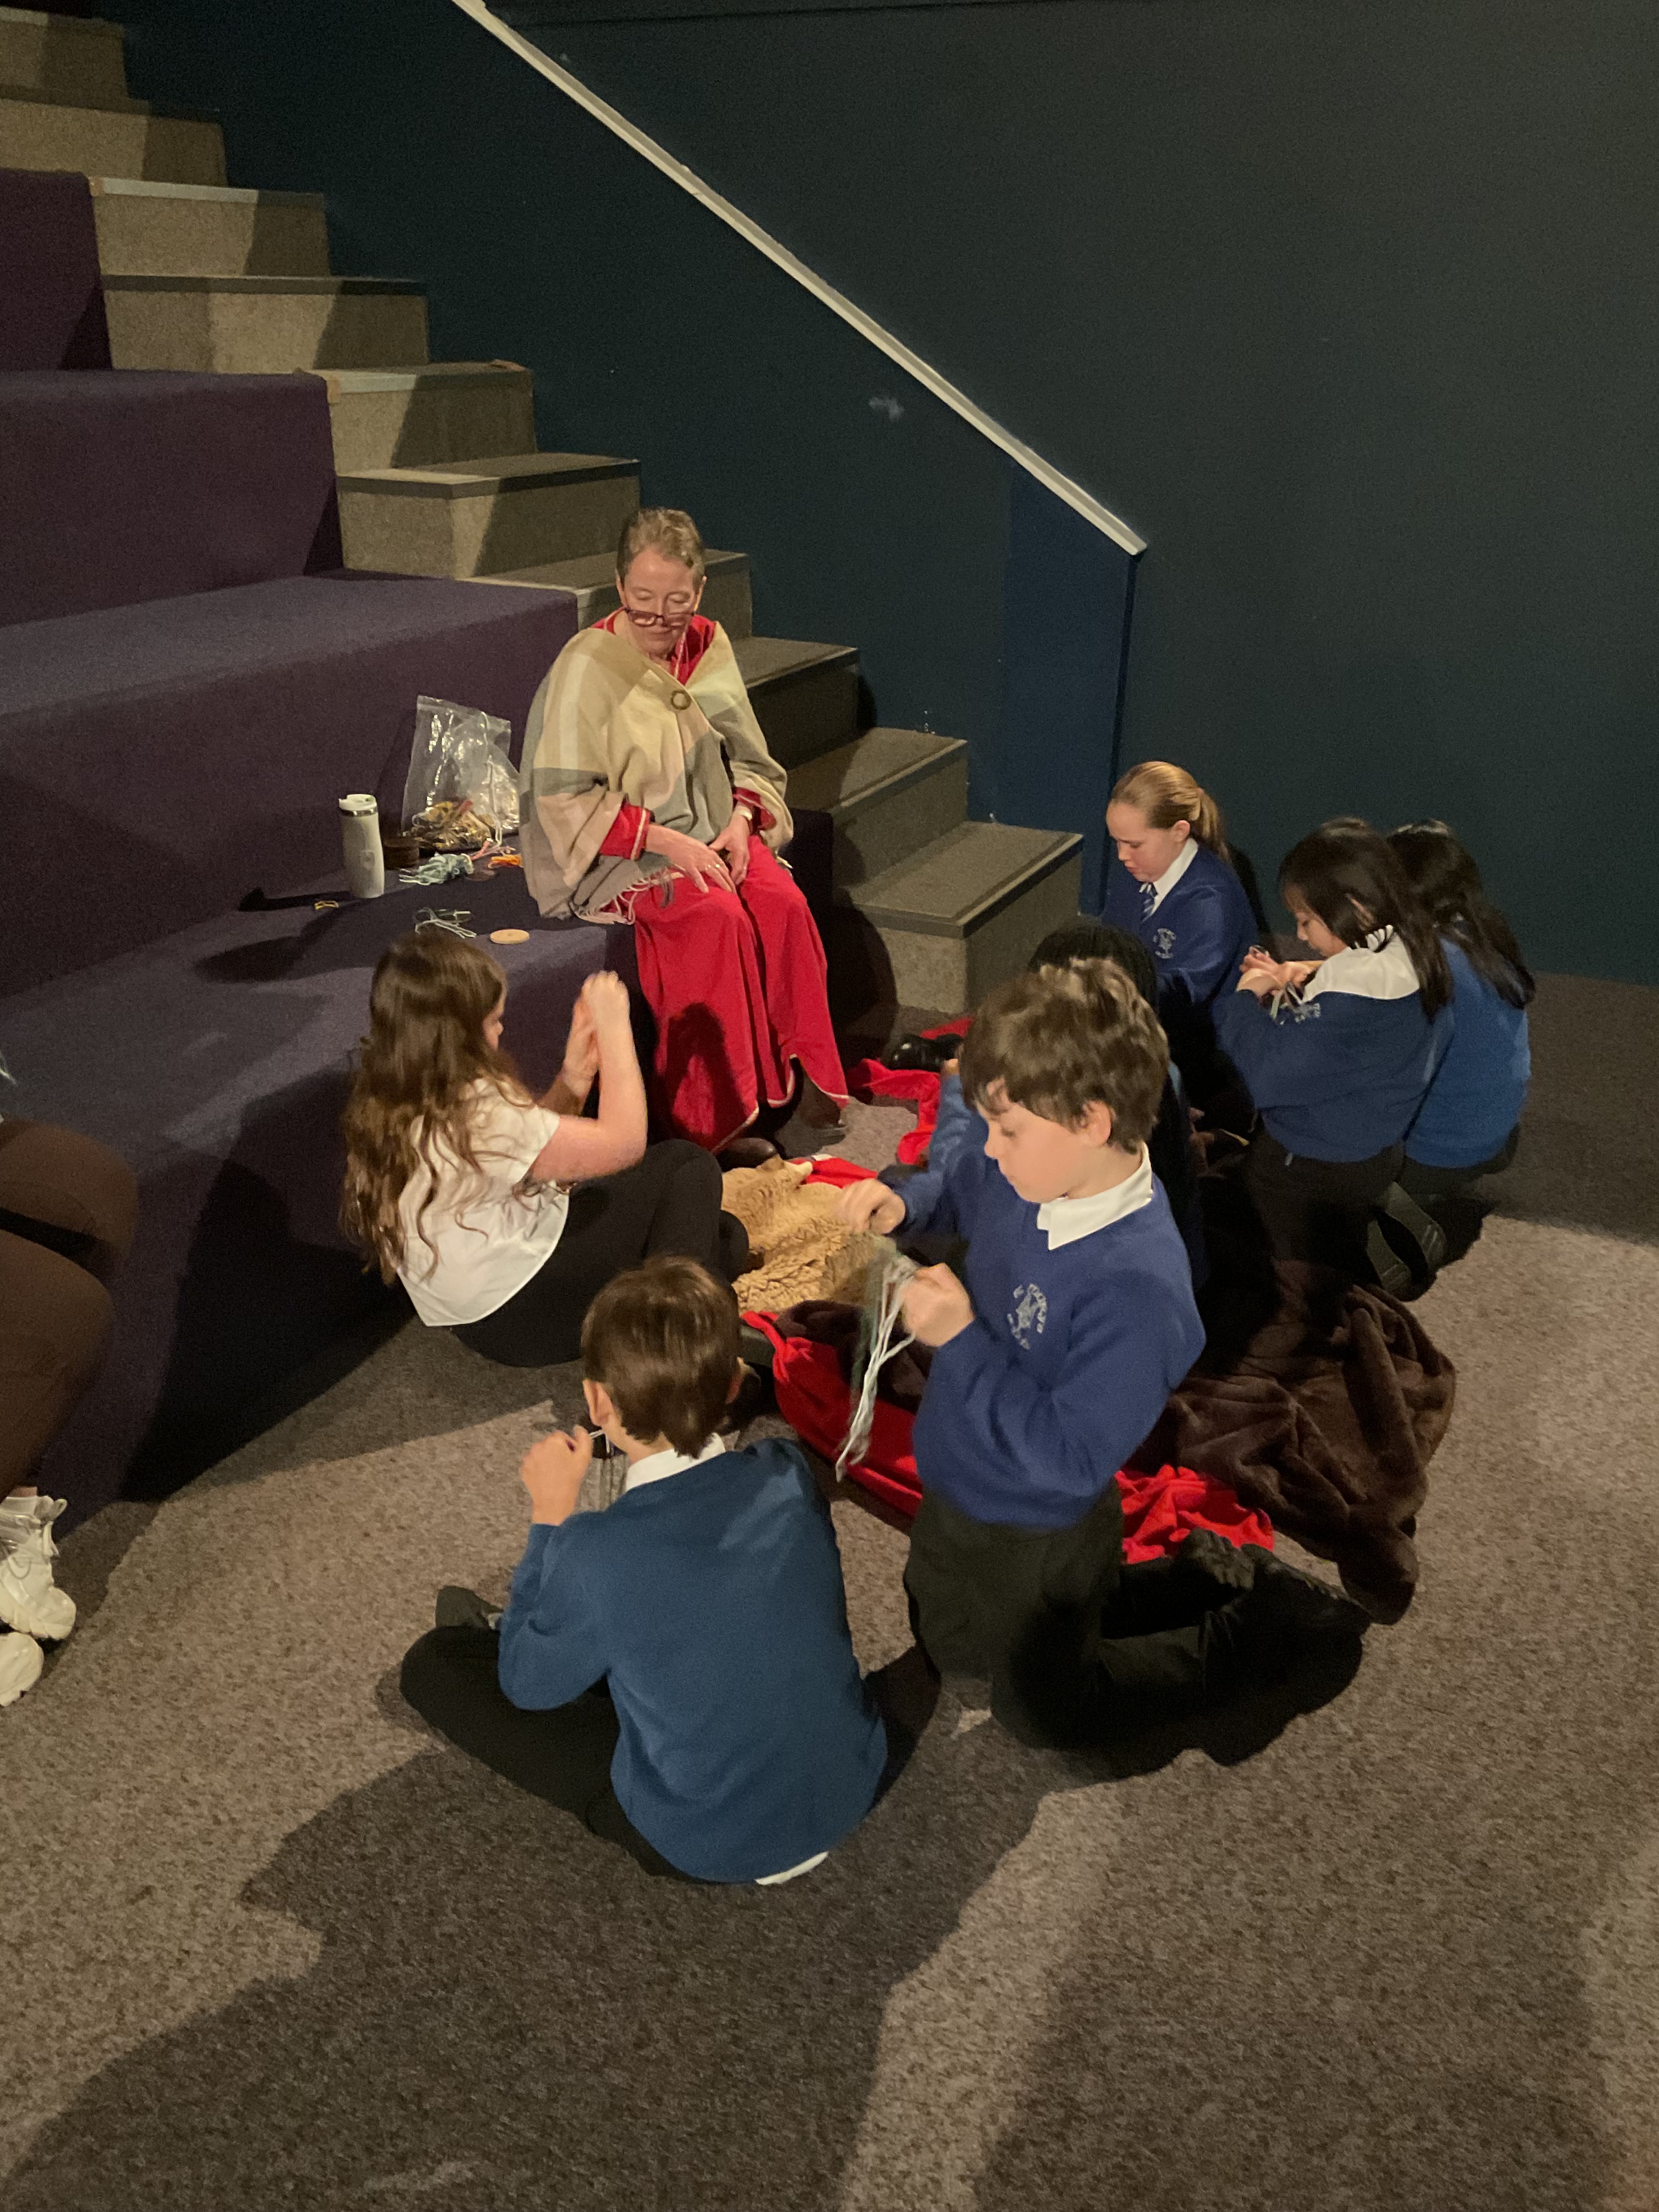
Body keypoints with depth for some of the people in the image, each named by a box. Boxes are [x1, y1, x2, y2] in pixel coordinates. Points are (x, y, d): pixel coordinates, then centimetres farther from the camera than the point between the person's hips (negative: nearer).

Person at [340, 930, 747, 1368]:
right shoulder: (476, 1118, -31)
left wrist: (575, 1076, -3)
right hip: (523, 1321, -9)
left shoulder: (389, 1107, -2)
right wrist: (614, 1025, -13)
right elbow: (623, 1142, -22)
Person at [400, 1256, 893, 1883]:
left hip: (713, 1849, -4)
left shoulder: (593, 1555, -29)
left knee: (434, 1664, 6)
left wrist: (551, 1517, -5)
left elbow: (529, 1687, -7)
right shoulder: (789, 1473, -16)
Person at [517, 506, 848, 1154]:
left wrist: (740, 822, -8)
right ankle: (721, 1116, -21)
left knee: (785, 904, -23)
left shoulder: (709, 646, 5)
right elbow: (566, 799, -15)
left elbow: (746, 758, 13)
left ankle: (800, 1072, -10)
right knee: (717, 917, -30)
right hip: (620, 857, -5)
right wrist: (667, 841, -21)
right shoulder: (585, 667, -12)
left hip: (714, 837, 5)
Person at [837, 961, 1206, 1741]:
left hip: (1032, 1552, -7)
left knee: (1036, 1714, 25)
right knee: (939, 1652, 37)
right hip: (957, 1491, 8)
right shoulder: (1034, 1168, -18)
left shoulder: (1137, 1285, -41)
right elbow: (960, 1193, 7)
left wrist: (961, 1340, -35)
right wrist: (901, 1208, -14)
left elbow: (1071, 1460, -35)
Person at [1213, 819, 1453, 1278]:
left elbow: (1269, 1074, -33)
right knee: (1342, 1282, 27)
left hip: (1308, 1176, -9)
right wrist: (1295, 990, -4)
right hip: (1369, 1153, 9)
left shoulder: (1360, 995, -35)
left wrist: (1245, 998, -17)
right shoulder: (1409, 958, -3)